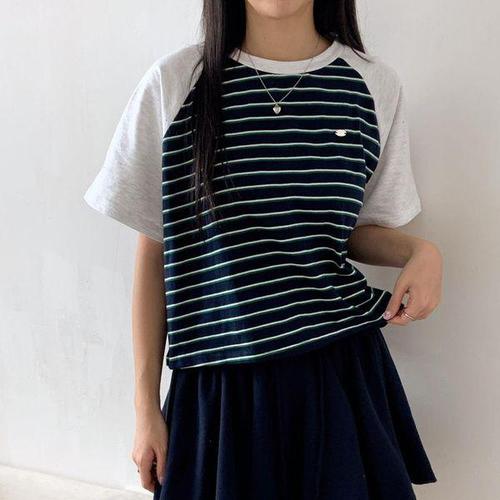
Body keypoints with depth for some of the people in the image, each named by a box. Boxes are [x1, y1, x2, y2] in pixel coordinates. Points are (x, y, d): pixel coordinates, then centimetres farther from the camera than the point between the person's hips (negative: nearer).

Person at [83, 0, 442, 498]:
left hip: (342, 370, 2)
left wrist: (420, 251, -11)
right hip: (219, 380, -1)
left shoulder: (374, 84, 1)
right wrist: (146, 406, 3)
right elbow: (153, 252, 0)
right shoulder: (173, 82, -4)